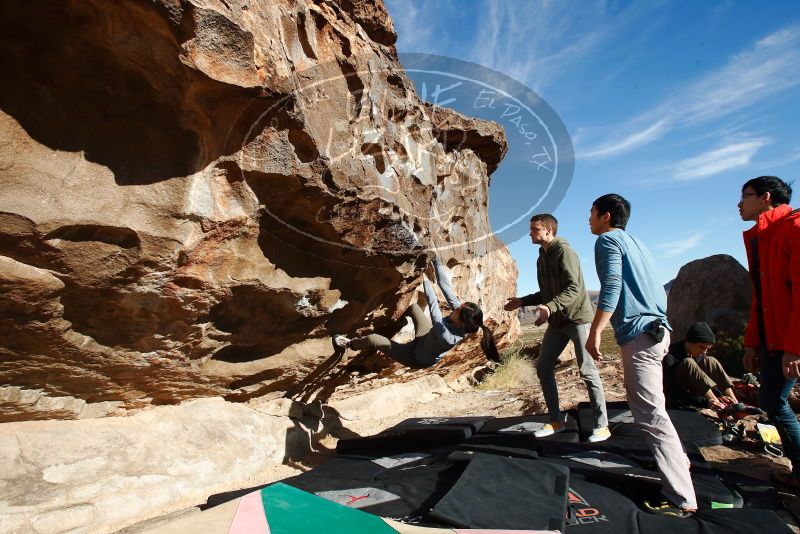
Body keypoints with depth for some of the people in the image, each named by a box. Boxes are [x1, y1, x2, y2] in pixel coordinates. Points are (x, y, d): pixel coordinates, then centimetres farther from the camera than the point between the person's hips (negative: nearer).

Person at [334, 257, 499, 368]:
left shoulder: (448, 338, -44)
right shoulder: (462, 311, -27)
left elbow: (434, 306, -35)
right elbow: (446, 287, -24)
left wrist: (425, 281, -26)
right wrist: (435, 260, -25)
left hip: (417, 359, -6)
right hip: (427, 338, 7)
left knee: (372, 339, -6)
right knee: (412, 306, 15)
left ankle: (349, 344, 24)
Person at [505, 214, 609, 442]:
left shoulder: (564, 251, -12)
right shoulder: (542, 258, 14)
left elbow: (573, 288, -22)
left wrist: (550, 307, -34)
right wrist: (522, 301, 12)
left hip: (577, 317, -8)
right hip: (557, 321, 8)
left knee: (587, 370, -3)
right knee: (543, 367, 5)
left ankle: (602, 425, 10)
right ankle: (556, 420, 16)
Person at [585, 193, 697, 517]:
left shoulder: (608, 239, -3)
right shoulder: (636, 244, 23)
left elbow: (611, 287, -17)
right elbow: (655, 290, 23)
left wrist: (595, 332, -19)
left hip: (639, 333, -10)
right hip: (657, 329, 10)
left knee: (650, 414, -8)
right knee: (648, 407, 24)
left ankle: (682, 499, -5)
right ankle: (677, 461, 35)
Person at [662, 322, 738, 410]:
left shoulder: (700, 354, -1)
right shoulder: (671, 356, -26)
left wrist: (719, 396, -17)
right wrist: (705, 402, -35)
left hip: (690, 392, 8)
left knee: (711, 361, -5)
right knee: (688, 363, -28)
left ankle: (734, 403, -13)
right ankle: (718, 404, -30)